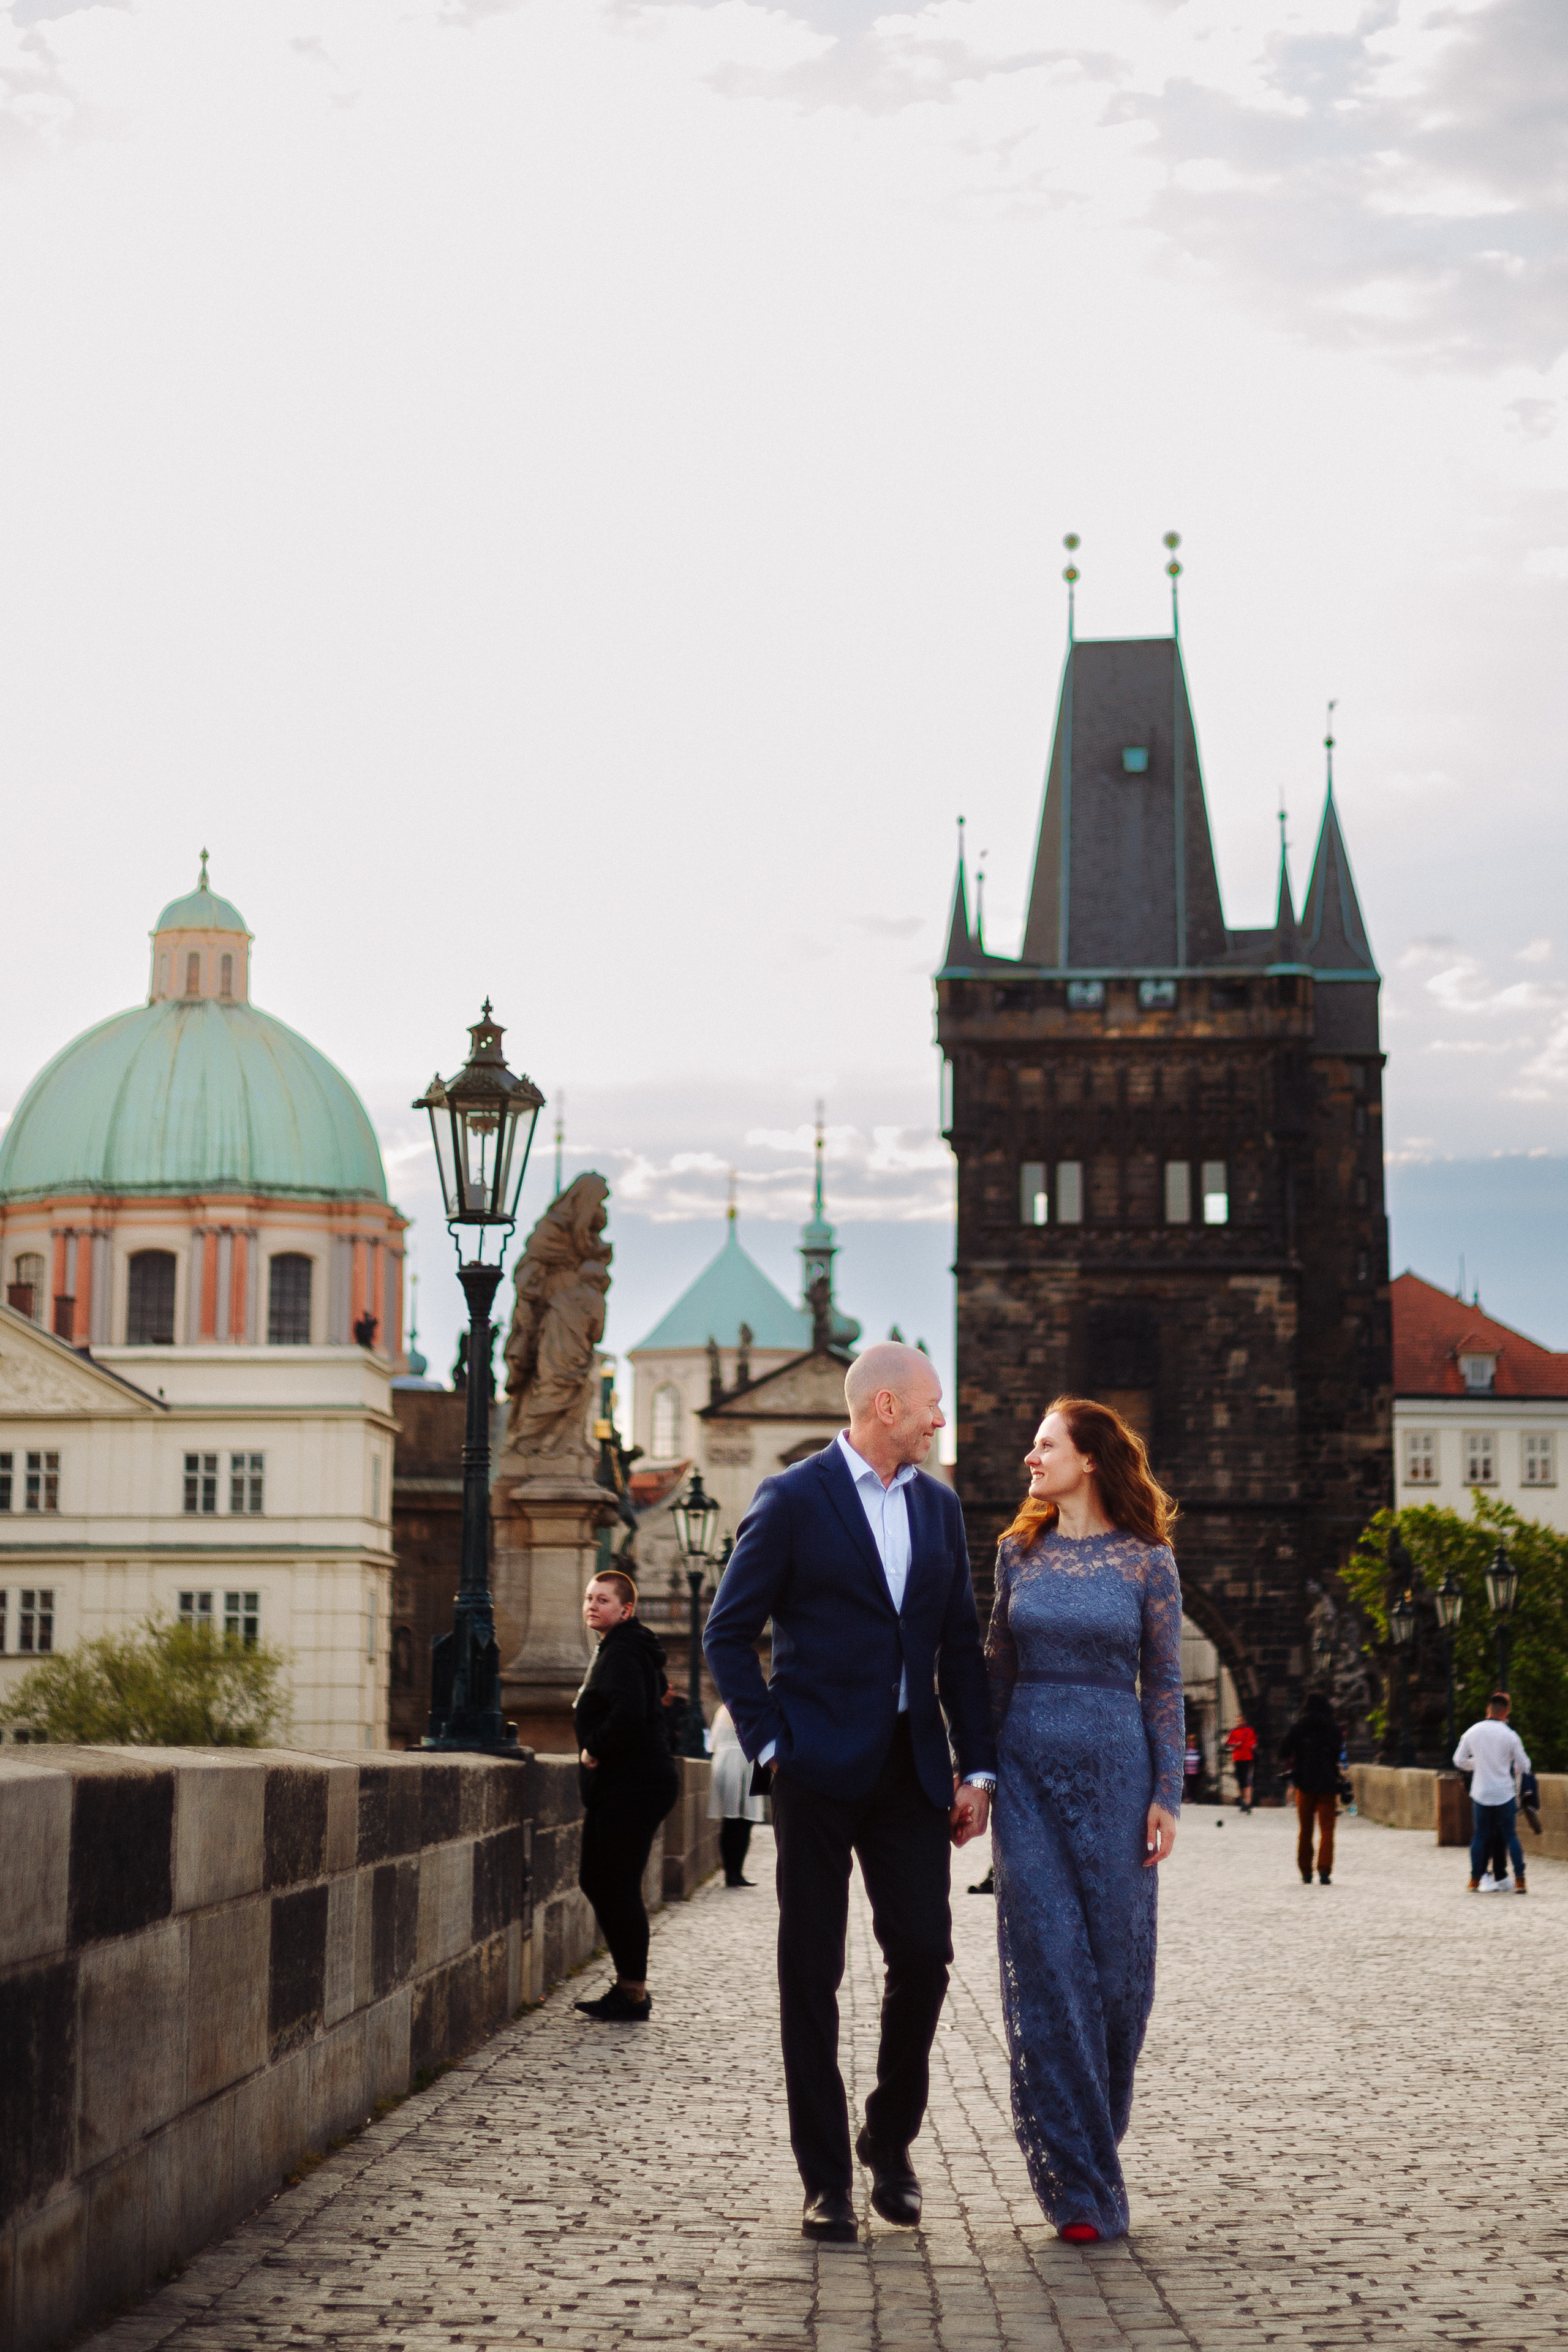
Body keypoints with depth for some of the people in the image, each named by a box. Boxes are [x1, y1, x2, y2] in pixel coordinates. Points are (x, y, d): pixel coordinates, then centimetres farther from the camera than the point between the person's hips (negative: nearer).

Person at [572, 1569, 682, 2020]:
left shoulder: (621, 1653, -14)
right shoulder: (615, 1649, 18)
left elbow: (628, 1714, -30)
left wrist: (595, 1750, -16)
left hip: (631, 1787, -11)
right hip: (618, 1785, 11)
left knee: (618, 1886, -7)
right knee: (595, 1880, 15)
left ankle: (633, 1995, -1)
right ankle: (630, 1985, 21)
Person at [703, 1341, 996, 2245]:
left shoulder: (941, 1506, 12)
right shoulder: (794, 1499, -5)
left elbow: (962, 1645, 14)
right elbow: (730, 1633, -3)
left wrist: (979, 1767, 8)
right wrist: (772, 1742, -9)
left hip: (912, 1764, 5)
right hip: (821, 1765, -5)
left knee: (924, 1953, 1)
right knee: (813, 1973, 1)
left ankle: (890, 2141, 21)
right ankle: (827, 2178, 10)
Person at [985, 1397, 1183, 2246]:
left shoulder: (1147, 1561, 0)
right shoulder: (1018, 1551, 7)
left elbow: (1164, 1683, 1)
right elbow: (996, 1667, 13)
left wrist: (1167, 1794, -4)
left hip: (1115, 1769, -2)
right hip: (1028, 1768, 2)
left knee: (1117, 1961, 3)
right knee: (1046, 1965, -4)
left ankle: (1091, 2137, 27)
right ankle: (1080, 2185, 0)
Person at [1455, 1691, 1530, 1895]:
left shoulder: (1472, 1732, -1)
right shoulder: (1510, 1736, -8)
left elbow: (1459, 1760, 7)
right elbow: (1522, 1766, 0)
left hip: (1480, 1794, 2)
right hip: (1504, 1794, -2)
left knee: (1479, 1837, 10)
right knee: (1511, 1836, 7)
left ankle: (1475, 1881, 8)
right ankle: (1520, 1880, 3)